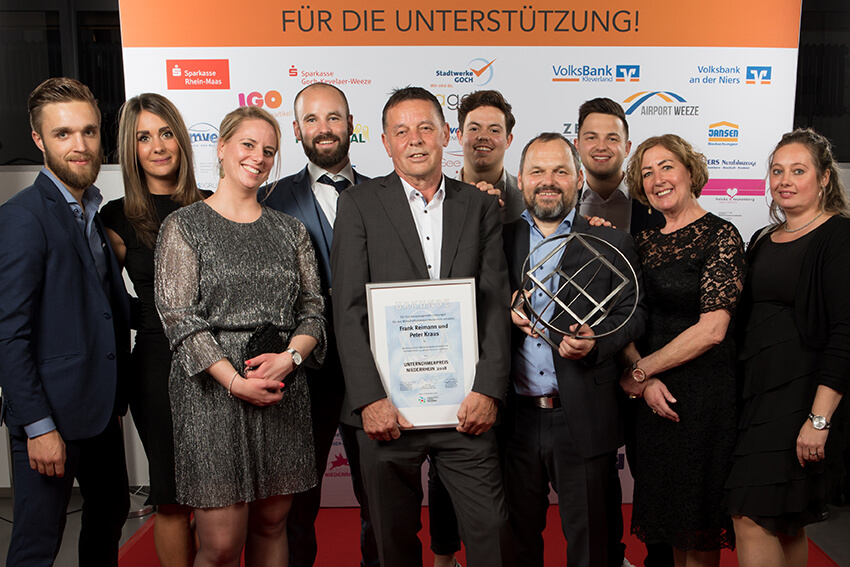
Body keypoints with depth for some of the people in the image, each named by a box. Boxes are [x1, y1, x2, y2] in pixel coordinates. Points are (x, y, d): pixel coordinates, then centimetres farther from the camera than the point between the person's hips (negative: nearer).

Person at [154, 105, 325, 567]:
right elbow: (178, 316, -5)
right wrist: (235, 380, -15)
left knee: (271, 525, 12)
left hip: (283, 392, 4)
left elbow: (312, 308, 10)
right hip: (213, 391, -3)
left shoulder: (290, 230, 14)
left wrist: (290, 356, -11)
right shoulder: (184, 225, 3)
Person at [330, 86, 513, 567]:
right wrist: (370, 399, -12)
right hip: (386, 406, 0)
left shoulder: (482, 207, 8)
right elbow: (349, 311, -4)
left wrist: (488, 389, -9)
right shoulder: (359, 204, 2)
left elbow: (496, 305, 2)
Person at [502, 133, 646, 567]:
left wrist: (595, 343, -18)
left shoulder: (611, 244, 3)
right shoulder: (501, 241, 7)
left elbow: (632, 314, 1)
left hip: (583, 421, -1)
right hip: (515, 418, 2)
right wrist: (504, 316, -14)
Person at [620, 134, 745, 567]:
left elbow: (711, 329, -17)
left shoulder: (720, 235, -8)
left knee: (698, 516, 7)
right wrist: (643, 380, -10)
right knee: (670, 510, 16)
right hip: (653, 397, 5)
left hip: (705, 390, -5)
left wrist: (637, 372, -10)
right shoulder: (644, 242, 9)